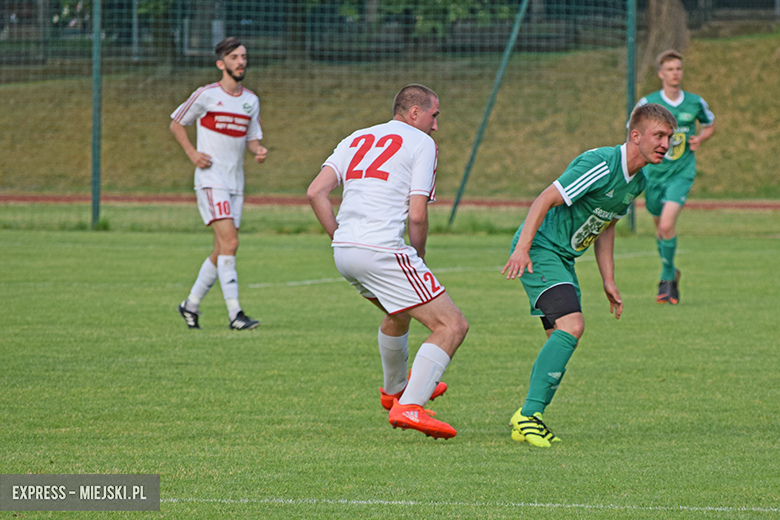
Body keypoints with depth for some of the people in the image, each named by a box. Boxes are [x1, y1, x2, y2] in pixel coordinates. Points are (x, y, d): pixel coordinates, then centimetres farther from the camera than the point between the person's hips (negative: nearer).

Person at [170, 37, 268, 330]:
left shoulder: (251, 100, 11)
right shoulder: (206, 95, -5)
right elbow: (176, 124, 5)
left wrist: (259, 151, -5)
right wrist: (192, 154, -7)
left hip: (235, 184, 6)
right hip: (211, 181, -6)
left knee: (222, 251, 8)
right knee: (229, 242, -19)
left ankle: (191, 304, 25)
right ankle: (234, 314, -22)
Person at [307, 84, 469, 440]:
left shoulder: (357, 140, 20)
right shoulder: (421, 143, 2)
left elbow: (315, 192, 8)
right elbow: (417, 215, -7)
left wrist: (340, 238, 14)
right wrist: (418, 256, 10)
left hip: (343, 251, 8)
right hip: (382, 250, -8)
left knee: (399, 312, 36)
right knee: (453, 326, -6)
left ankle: (395, 390, 54)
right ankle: (409, 407, -20)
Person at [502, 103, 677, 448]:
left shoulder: (637, 182, 8)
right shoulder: (601, 165, -21)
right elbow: (546, 199, -22)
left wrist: (608, 280, 17)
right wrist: (522, 248, -27)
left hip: (563, 258, 10)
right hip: (539, 249, -10)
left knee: (561, 338, 5)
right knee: (571, 326, -22)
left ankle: (528, 422, 12)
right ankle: (528, 415, -22)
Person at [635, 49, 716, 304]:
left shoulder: (695, 102, -1)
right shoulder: (647, 103, -5)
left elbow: (710, 125, 18)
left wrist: (700, 138, -3)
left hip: (682, 173, -2)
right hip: (654, 172, 2)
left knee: (667, 224, -19)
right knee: (660, 226, 13)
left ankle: (667, 279, -6)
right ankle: (671, 273, 38)